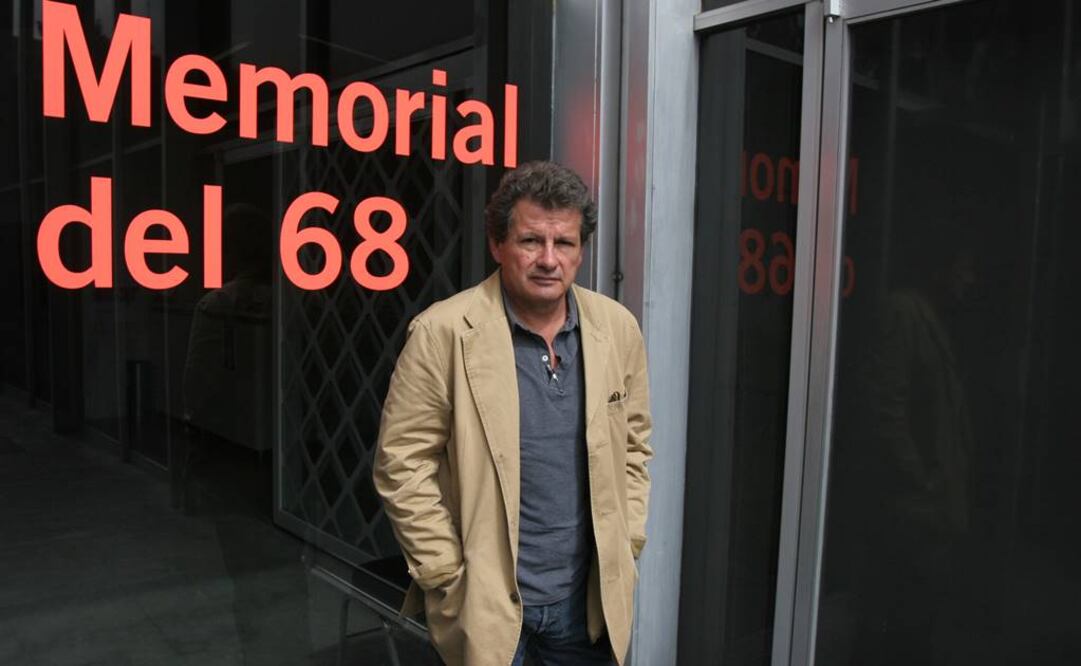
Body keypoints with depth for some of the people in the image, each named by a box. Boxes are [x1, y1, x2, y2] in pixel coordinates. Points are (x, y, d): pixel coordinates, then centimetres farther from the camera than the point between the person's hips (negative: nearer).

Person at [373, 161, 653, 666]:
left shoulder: (618, 328, 0)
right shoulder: (443, 332, -14)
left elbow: (633, 447, 9)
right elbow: (401, 464, -11)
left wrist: (625, 547, 5)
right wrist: (449, 579, -10)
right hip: (487, 601, -3)